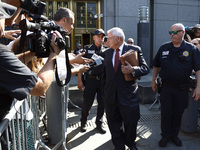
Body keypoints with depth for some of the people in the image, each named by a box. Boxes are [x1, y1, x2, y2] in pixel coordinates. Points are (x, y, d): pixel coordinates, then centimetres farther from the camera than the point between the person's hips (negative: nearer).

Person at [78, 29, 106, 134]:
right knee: (87, 103, 2)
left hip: (103, 80, 3)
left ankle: (99, 123, 27)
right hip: (90, 80, -2)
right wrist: (80, 81, -5)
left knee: (102, 103, 9)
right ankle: (83, 123, 26)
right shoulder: (87, 49, 4)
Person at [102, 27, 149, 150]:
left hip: (128, 95, -3)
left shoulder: (135, 50, -4)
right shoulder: (107, 53, 10)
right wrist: (104, 89, 12)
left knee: (131, 122, 11)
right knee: (114, 123, 12)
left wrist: (133, 70, -24)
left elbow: (146, 69, -5)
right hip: (110, 96, 4)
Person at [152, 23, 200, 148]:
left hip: (182, 89, 0)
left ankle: (174, 135, 33)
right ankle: (165, 136, 26)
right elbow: (156, 65, 11)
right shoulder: (164, 48, 3)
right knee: (166, 113, 7)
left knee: (178, 114, 13)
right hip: (166, 87, 1)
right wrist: (154, 80, 10)